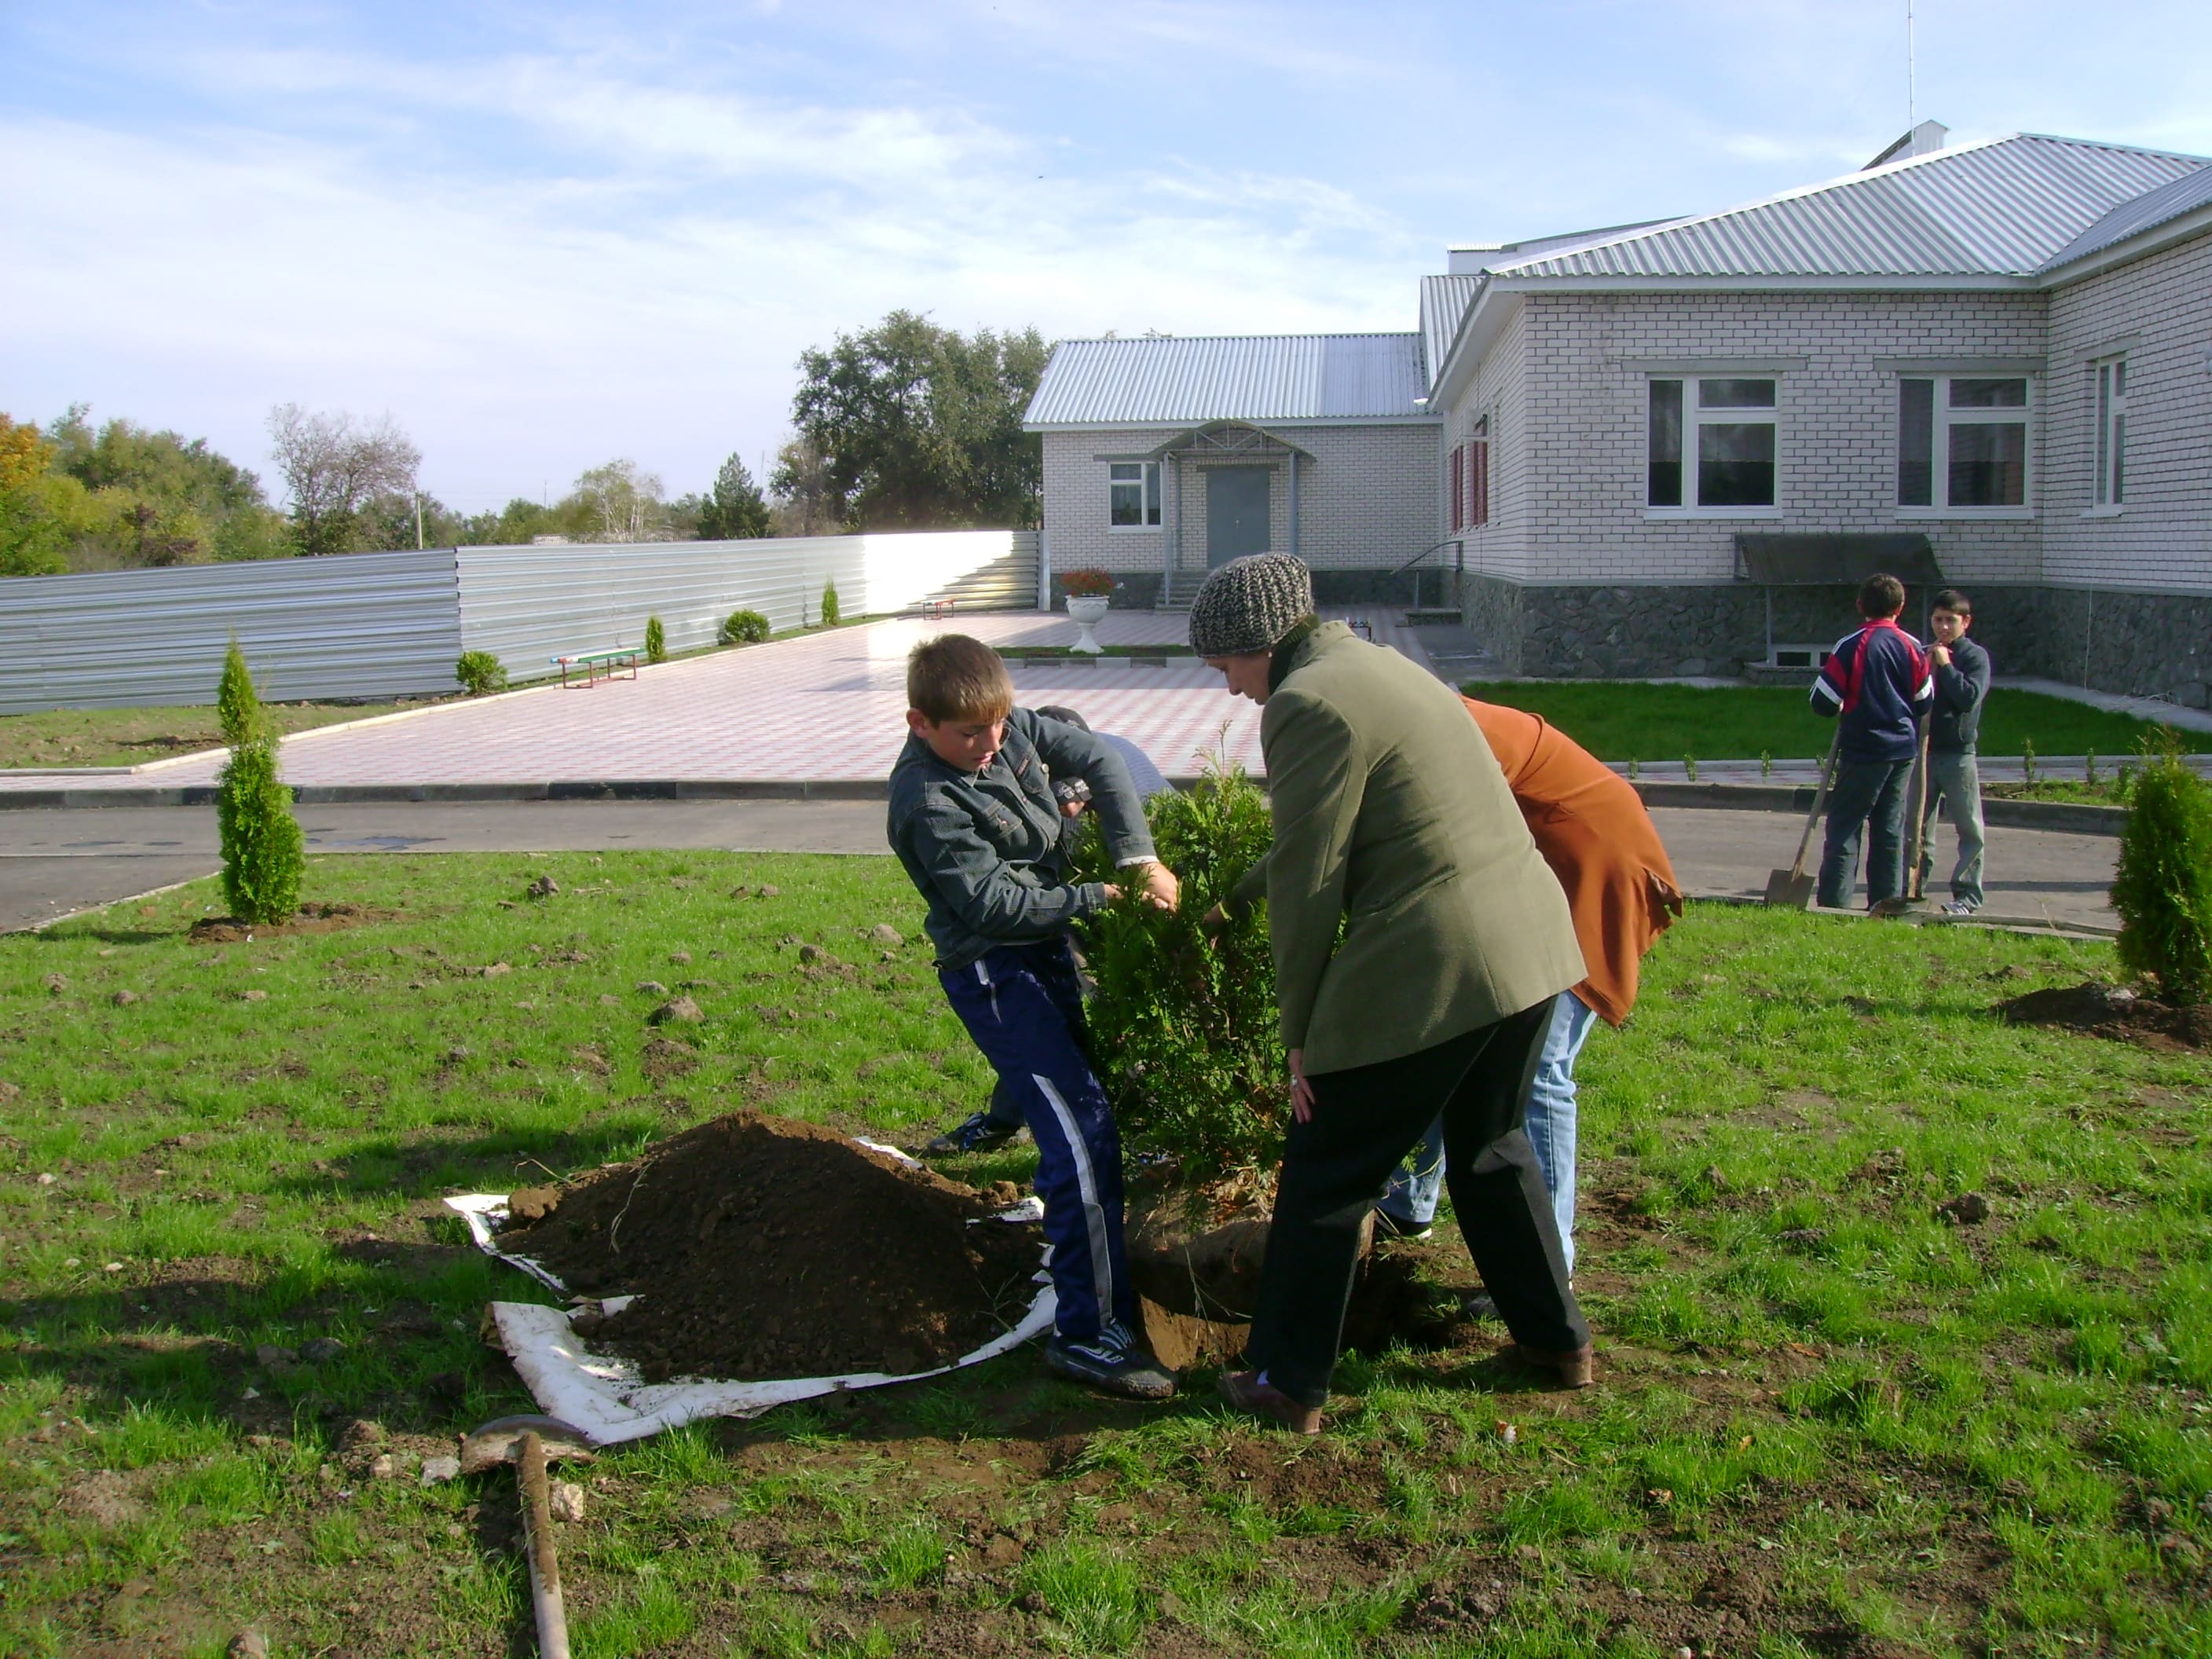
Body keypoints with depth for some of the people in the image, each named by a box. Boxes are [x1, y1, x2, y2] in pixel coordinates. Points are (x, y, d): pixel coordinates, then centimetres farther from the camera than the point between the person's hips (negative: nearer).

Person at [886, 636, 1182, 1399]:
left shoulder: (1008, 727, -2)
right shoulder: (928, 804, -23)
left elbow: (1096, 759, -2)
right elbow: (997, 904, -22)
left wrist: (1139, 858, -13)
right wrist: (1098, 898, -15)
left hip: (1044, 949, 9)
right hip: (994, 972, -9)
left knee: (1068, 1096, 27)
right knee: (1085, 1137, -16)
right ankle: (1092, 1332, -13)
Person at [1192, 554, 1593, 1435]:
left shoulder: (1307, 703, -14)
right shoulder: (1378, 665, 17)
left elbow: (1309, 886, -13)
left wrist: (1300, 1033, -4)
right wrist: (1233, 901, 34)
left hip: (1428, 972, -9)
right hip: (1531, 944, 10)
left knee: (1325, 1179, 7)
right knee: (1491, 1147, 28)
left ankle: (1288, 1382, 19)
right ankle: (1557, 1338, 39)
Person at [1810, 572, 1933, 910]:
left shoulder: (1851, 646, -13)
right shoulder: (1912, 647, 0)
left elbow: (1823, 702, -11)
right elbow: (1925, 702, 9)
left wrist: (1843, 710, 11)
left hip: (1864, 749, -4)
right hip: (1904, 749, 5)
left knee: (1844, 825, -1)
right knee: (1891, 829, 12)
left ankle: (1834, 902, -5)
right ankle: (1888, 901, 15)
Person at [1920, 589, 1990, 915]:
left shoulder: (1975, 656, -3)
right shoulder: (1923, 654, 11)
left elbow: (1970, 698, -16)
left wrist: (1945, 666, -14)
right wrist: (1927, 668, -6)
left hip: (1959, 753, -4)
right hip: (1923, 751, 4)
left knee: (1969, 828, 0)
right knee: (1918, 826, 10)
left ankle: (1967, 896, 3)